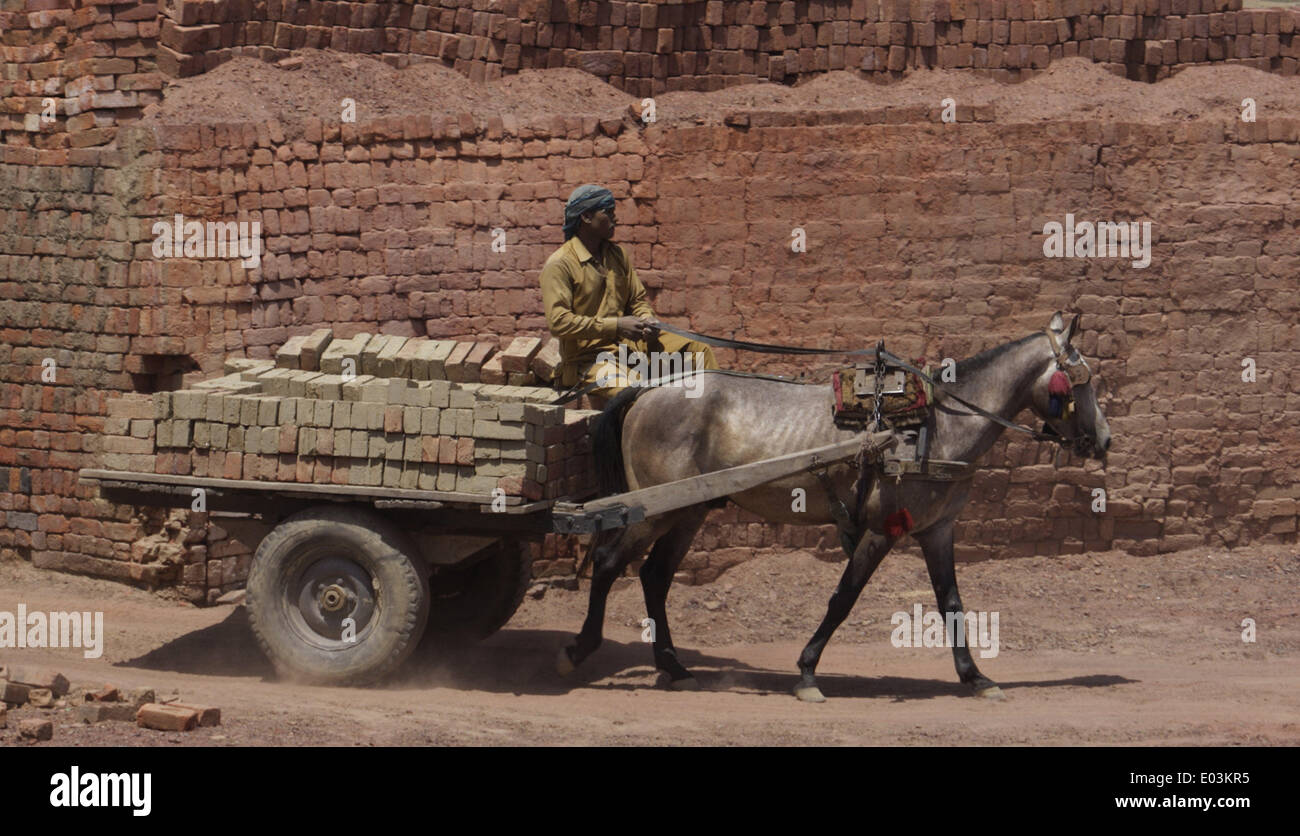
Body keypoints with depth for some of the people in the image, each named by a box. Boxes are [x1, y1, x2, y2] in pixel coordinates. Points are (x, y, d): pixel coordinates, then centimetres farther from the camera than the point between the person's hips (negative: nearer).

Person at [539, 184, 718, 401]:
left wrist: (647, 320, -3)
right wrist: (616, 325, -21)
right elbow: (558, 322, -19)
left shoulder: (617, 254, 14)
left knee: (698, 351, -2)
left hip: (627, 342, 8)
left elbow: (637, 299, 23)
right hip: (587, 356, -8)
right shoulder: (559, 265, -11)